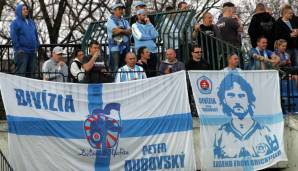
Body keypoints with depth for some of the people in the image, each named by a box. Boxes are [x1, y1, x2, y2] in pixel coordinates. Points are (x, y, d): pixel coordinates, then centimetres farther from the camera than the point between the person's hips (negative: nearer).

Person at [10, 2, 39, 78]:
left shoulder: (31, 22, 17)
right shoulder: (15, 23, -3)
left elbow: (36, 35, 22)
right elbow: (14, 38, -10)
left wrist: (37, 47, 12)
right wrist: (18, 49, -15)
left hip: (32, 52, 7)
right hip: (22, 52, -7)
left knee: (31, 72, 7)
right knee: (21, 72, -9)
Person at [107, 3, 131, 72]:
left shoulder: (125, 21, 20)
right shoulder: (111, 20, 2)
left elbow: (130, 32, 6)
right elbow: (115, 31, -14)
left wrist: (120, 30, -7)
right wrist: (125, 30, 2)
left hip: (125, 47, 6)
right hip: (115, 47, -6)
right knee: (115, 68, -10)